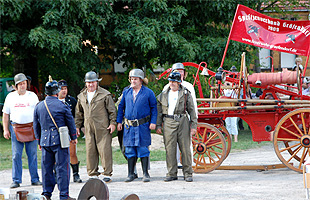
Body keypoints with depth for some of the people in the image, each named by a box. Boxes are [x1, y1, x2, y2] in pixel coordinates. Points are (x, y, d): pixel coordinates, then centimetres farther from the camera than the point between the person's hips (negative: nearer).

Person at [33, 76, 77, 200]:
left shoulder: (39, 106, 5)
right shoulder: (62, 106, -7)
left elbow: (36, 126, 13)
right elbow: (71, 123, 0)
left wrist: (39, 140, 24)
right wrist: (73, 137, 15)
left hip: (45, 141, 4)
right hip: (60, 140, -4)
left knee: (46, 167, 12)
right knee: (62, 167, -1)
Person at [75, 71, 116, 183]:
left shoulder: (105, 94, 1)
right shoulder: (81, 96, 14)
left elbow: (112, 110, 2)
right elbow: (79, 112, 22)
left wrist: (112, 123, -5)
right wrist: (77, 126, 18)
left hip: (103, 128, -4)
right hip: (88, 128, 4)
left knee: (105, 150, -7)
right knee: (90, 151, 3)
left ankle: (107, 174, -2)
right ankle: (93, 174, 10)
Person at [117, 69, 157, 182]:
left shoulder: (148, 93, 1)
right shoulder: (126, 92, 10)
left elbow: (154, 108, 2)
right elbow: (121, 107, 16)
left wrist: (153, 122, -7)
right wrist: (119, 122, 10)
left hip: (143, 126, -3)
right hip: (129, 126, 3)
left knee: (143, 150, -3)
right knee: (130, 150, 4)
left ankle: (145, 174, 4)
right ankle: (131, 174, 10)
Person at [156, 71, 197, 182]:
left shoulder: (186, 94, 5)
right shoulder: (163, 95, 14)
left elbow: (192, 110, 4)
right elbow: (159, 111, 17)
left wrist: (193, 125, -2)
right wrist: (158, 125, 9)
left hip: (183, 122, -2)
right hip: (168, 123, 2)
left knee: (185, 148, -2)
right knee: (170, 149, 0)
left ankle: (188, 173, 5)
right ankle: (172, 174, 7)